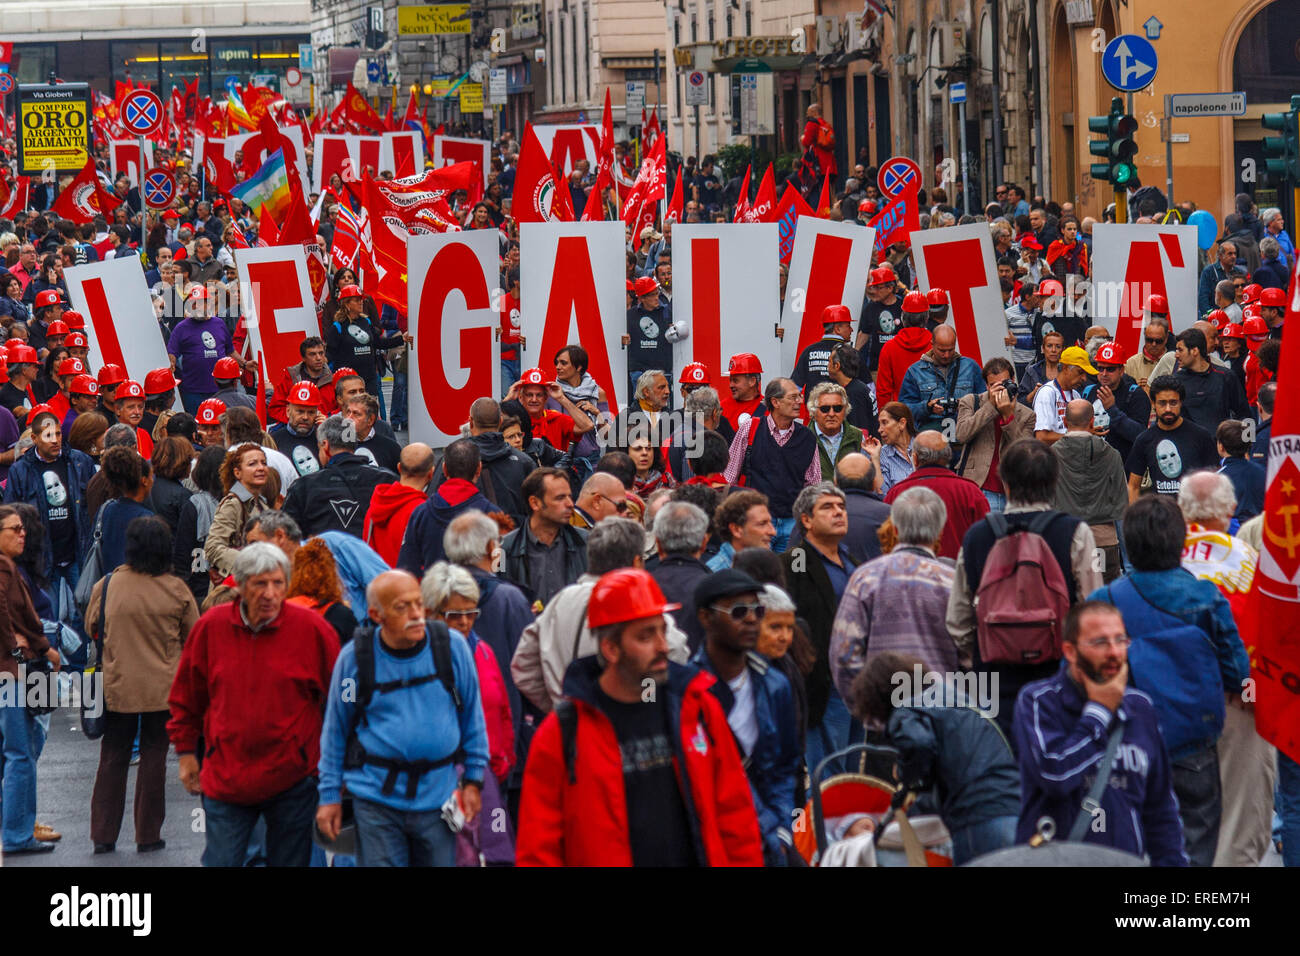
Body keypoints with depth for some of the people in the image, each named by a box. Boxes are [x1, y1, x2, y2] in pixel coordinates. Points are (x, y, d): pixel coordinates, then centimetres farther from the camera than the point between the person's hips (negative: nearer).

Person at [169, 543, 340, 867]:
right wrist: (186, 752, 13)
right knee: (220, 862, -1)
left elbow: (341, 699, 4)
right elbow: (186, 696, 13)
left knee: (289, 861, 8)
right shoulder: (211, 627, -1)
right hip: (225, 777, 1)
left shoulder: (311, 628, -5)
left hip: (292, 778, -1)